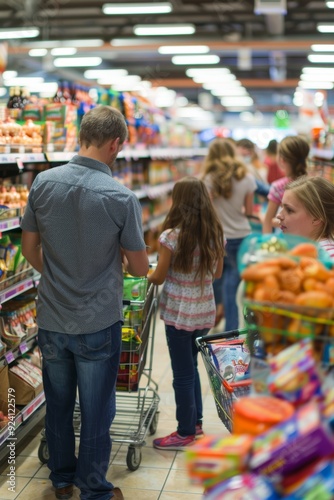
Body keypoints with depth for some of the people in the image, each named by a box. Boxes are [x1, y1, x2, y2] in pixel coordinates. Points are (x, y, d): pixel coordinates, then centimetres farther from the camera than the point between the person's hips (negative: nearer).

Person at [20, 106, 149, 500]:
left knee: (58, 404, 20)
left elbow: (30, 250, 3)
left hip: (51, 319, 4)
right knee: (96, 410, 12)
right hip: (98, 323, -4)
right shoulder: (121, 197, -17)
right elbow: (140, 268, -9)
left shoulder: (43, 183, -8)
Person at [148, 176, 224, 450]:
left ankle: (185, 433, 20)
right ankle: (196, 421, 34)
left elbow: (158, 278, -10)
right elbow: (217, 272, 9)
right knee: (191, 367, 23)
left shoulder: (171, 237, -18)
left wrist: (145, 275, 10)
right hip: (205, 312, 6)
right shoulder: (215, 234, -1)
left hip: (179, 314, -6)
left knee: (183, 374, 7)